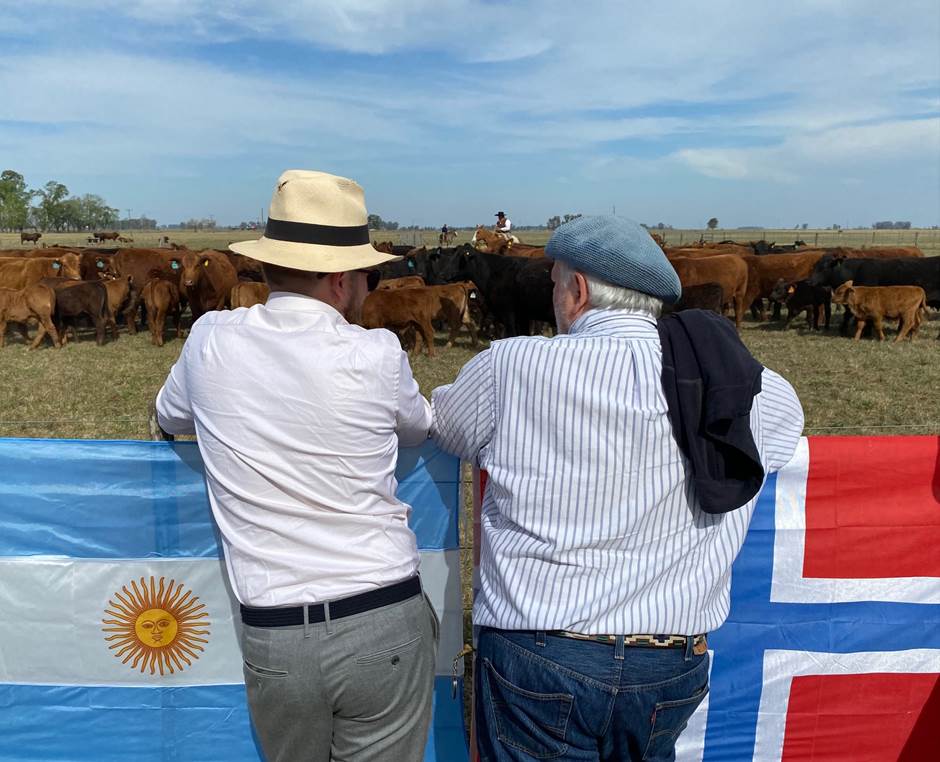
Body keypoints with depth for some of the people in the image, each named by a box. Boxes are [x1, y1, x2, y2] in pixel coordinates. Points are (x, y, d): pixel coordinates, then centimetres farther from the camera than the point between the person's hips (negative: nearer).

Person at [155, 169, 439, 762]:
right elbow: (422, 427, 10)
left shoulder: (211, 341, -5)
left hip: (274, 633, 2)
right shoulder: (377, 356, -11)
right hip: (386, 623, -2)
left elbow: (169, 416, 17)